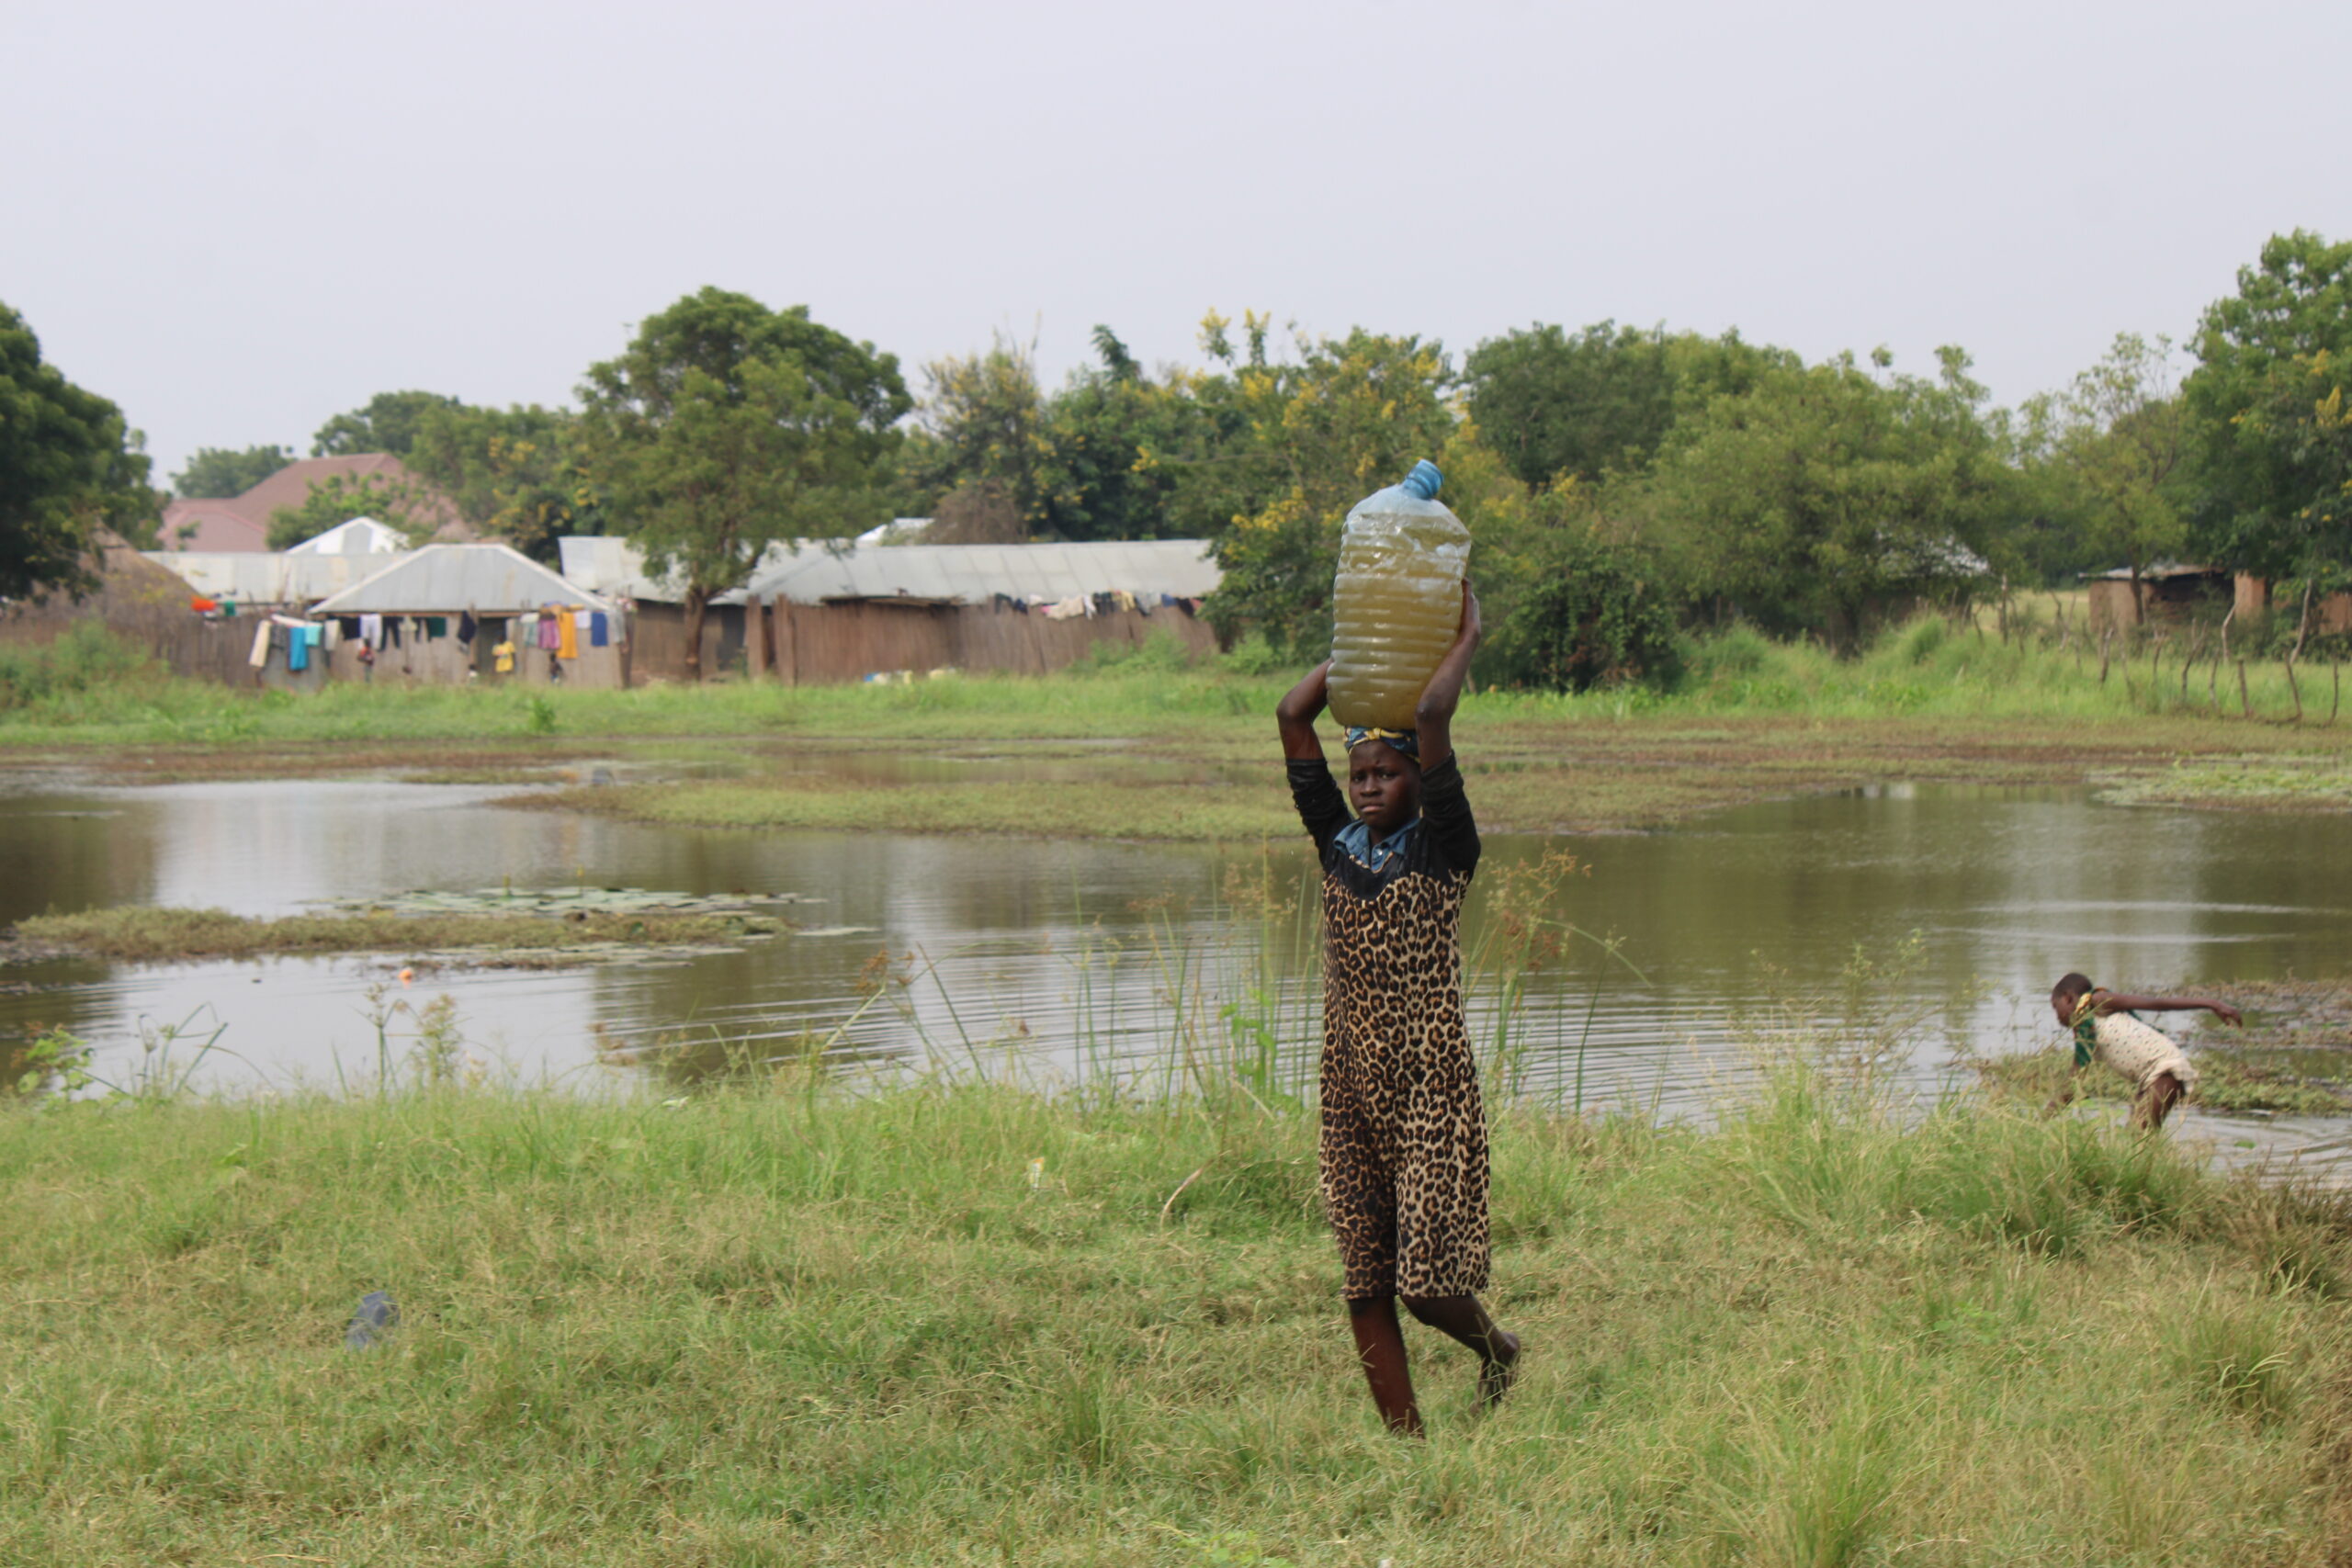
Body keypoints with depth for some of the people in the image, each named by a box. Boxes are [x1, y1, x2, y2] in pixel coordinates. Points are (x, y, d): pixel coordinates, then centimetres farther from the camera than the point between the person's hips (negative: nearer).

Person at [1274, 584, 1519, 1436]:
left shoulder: (1441, 848, -4)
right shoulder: (1338, 844, 9)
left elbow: (1431, 718, -16)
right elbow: (1292, 718, 5)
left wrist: (1467, 640, -4)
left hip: (1430, 1085, -5)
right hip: (1350, 1086, 5)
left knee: (1426, 1280, -7)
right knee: (1364, 1282, 4)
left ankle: (1495, 1349, 26)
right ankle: (1406, 1438, 14)